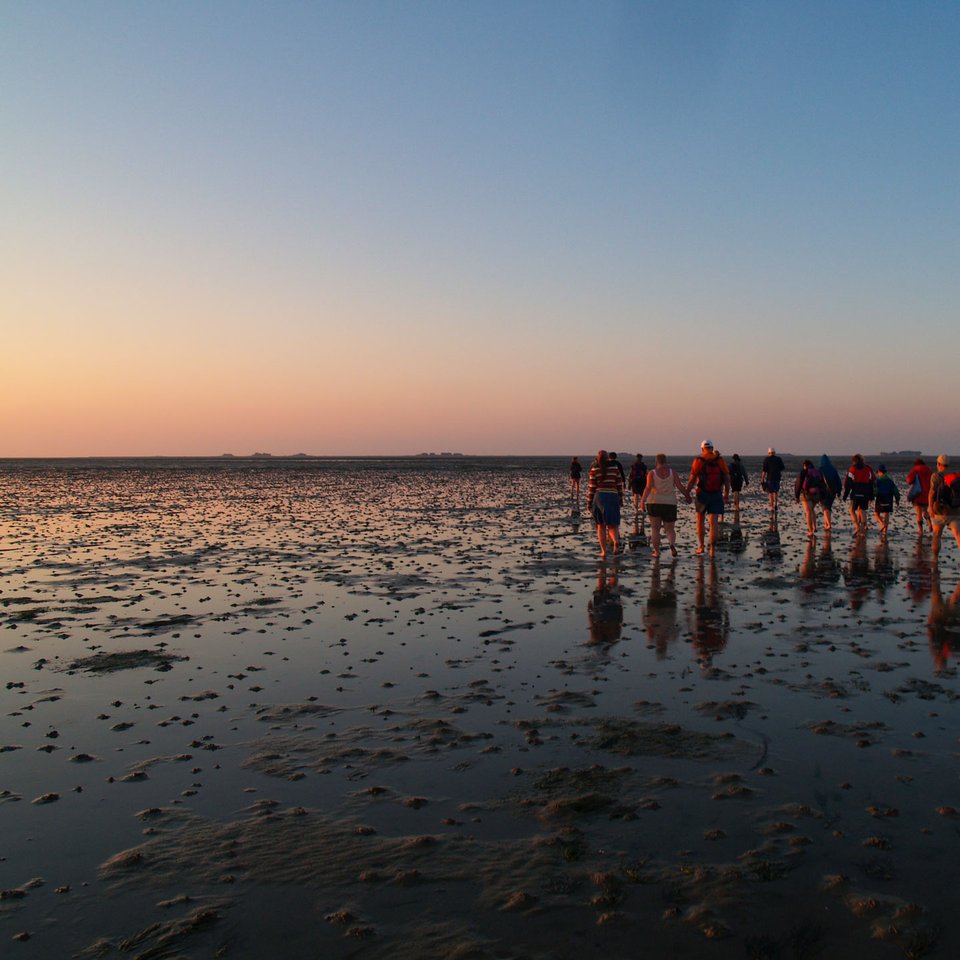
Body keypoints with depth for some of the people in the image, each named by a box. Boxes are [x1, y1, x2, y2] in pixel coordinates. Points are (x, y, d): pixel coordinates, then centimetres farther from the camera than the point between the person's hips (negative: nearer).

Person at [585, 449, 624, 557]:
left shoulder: (594, 469, 0)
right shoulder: (614, 468, 4)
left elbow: (591, 487, -2)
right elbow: (619, 485, 5)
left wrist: (589, 502, 4)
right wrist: (621, 500, 12)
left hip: (599, 497, 0)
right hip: (612, 497, 0)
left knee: (600, 525, 12)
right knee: (612, 525, 5)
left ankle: (603, 551, 8)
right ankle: (616, 541, -26)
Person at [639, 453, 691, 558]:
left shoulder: (652, 473, -3)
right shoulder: (672, 472, 0)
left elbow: (648, 488, -16)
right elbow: (680, 486, -4)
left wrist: (642, 500, -18)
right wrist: (687, 496, 10)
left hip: (654, 503, -1)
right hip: (670, 503, 1)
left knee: (655, 528, 12)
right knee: (670, 529, 10)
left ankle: (656, 551, 7)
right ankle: (672, 544, -19)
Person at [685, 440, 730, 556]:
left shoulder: (698, 461, -5)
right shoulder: (720, 460, 2)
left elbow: (692, 480, -8)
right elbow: (727, 478, 5)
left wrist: (686, 493, 1)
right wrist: (727, 493, 17)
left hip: (702, 494, -1)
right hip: (717, 494, 1)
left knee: (700, 520, 15)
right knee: (713, 522, 0)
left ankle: (701, 546, 19)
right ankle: (712, 548, -9)